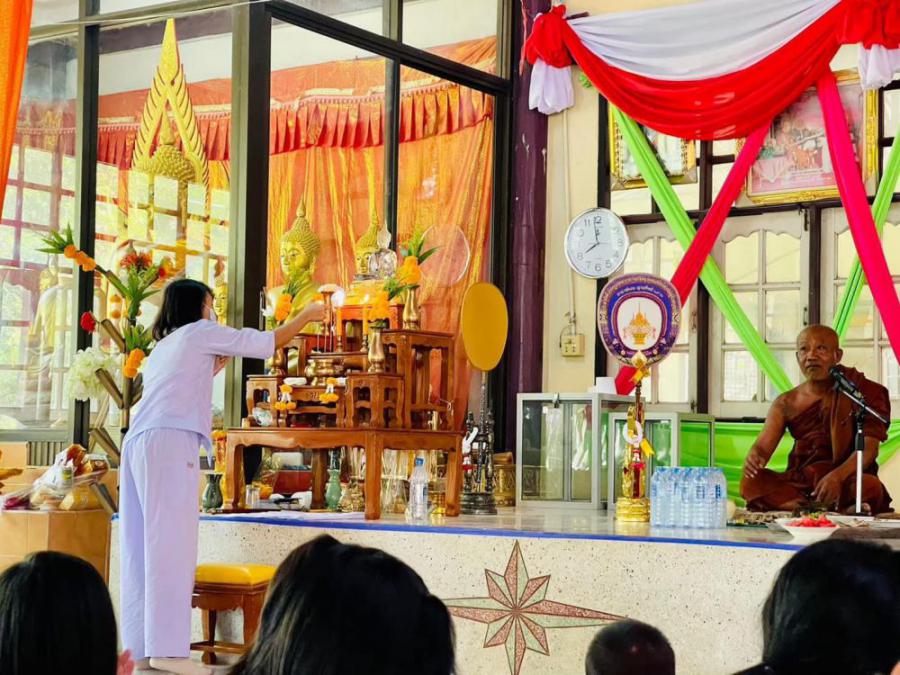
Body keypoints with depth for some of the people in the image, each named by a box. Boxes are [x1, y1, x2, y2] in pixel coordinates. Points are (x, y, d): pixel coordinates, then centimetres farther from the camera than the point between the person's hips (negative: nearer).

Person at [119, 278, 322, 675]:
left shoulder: (163, 348, 28)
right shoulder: (199, 333, 7)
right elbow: (268, 342, 10)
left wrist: (217, 363, 32)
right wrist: (308, 315, 22)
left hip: (139, 444, 8)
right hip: (169, 443, -8)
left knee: (143, 547, 5)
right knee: (171, 544, -12)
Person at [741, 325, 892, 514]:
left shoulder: (862, 391, 0)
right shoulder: (786, 403, 10)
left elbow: (869, 447, -11)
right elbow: (762, 446, 0)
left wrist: (837, 475, -32)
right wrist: (753, 460, -28)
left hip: (845, 481, -3)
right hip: (799, 482, 4)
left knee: (870, 486, -36)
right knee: (751, 482, -27)